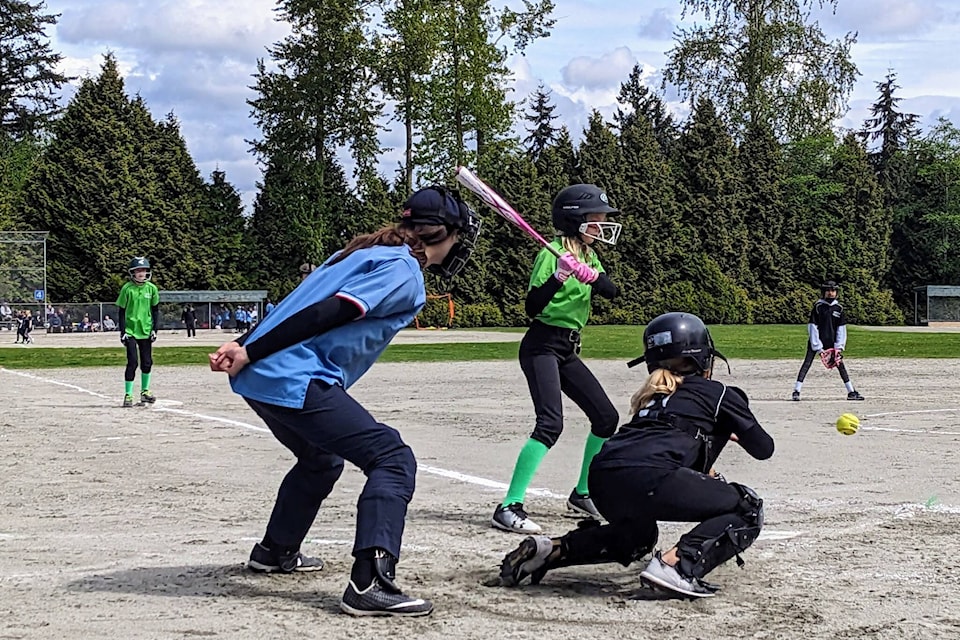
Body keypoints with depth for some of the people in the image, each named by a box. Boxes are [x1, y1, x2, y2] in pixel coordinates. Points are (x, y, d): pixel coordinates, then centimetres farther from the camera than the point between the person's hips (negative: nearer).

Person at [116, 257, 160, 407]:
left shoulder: (151, 288, 1)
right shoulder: (127, 289, -7)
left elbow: (155, 310, 8)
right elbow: (122, 312, -2)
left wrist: (154, 329, 1)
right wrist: (122, 331, -8)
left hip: (146, 331, 3)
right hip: (130, 331, -3)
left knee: (147, 363, 7)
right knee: (132, 362, -9)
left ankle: (145, 392, 24)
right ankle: (128, 395, -1)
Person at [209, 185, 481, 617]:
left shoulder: (366, 252, 23)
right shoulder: (404, 272, -7)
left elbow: (296, 304, 17)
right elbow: (324, 313, -16)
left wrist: (244, 345, 12)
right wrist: (251, 352, -17)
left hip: (260, 377, 10)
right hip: (295, 382, -10)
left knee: (321, 460, 32)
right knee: (393, 459, -11)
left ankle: (275, 550, 47)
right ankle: (370, 584, -22)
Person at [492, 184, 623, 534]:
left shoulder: (588, 256, 12)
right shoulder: (552, 253, -13)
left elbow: (611, 290, -4)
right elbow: (532, 307, -21)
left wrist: (591, 275, -24)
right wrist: (558, 277, -34)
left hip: (568, 350, 9)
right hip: (542, 345, -9)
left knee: (606, 416, 11)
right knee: (550, 423, -23)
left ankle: (582, 494, 26)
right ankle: (509, 508, -24)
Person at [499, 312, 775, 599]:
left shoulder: (653, 394, 34)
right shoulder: (719, 393, 17)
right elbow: (764, 448, 23)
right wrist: (736, 433, 43)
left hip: (601, 479, 7)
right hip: (648, 476, -7)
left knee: (638, 536, 38)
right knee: (748, 509, 8)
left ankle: (551, 550, 16)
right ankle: (676, 564, -13)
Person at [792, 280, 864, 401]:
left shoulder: (838, 308, 3)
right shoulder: (818, 306, -9)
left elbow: (841, 328, 5)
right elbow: (813, 327, -10)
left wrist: (839, 347, -4)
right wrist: (818, 347, -14)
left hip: (831, 341, 4)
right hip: (816, 341, -4)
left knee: (840, 364, 5)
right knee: (807, 363, -11)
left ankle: (851, 392, 12)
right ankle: (796, 391, -10)